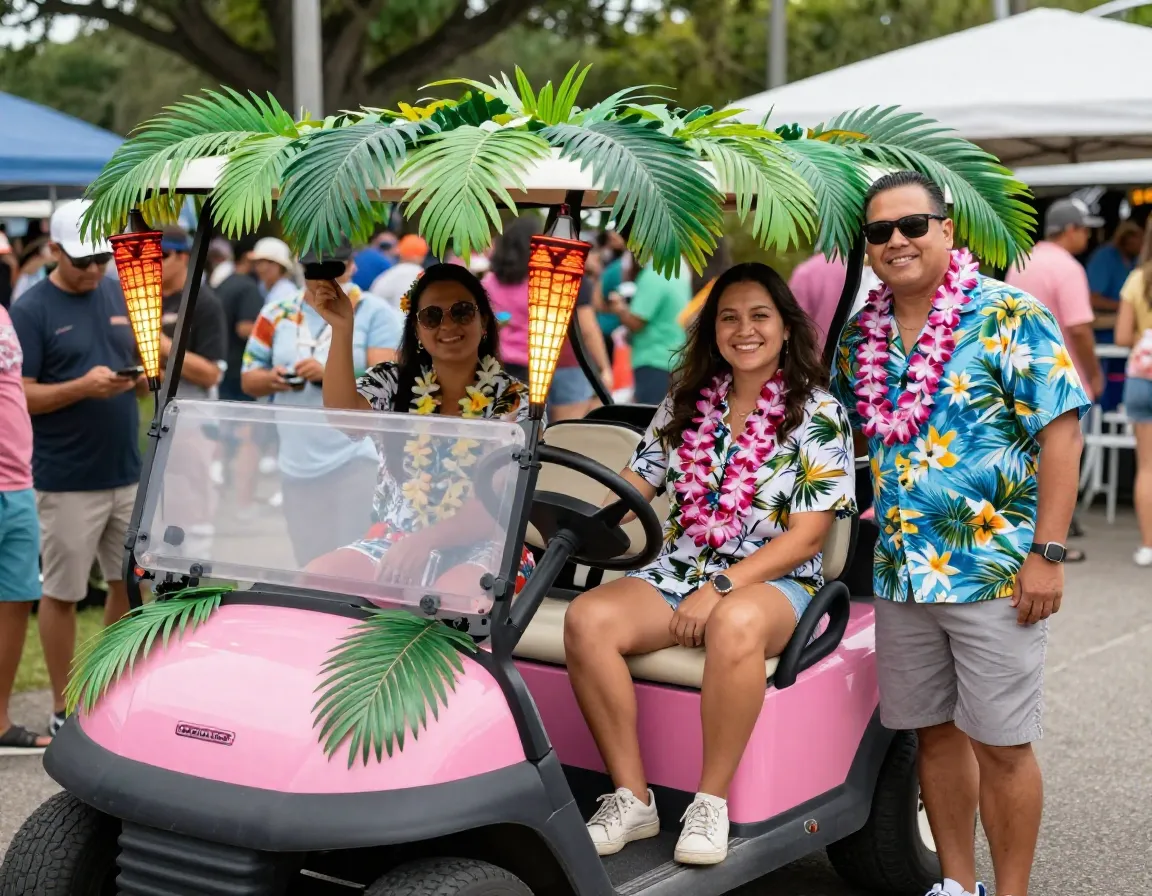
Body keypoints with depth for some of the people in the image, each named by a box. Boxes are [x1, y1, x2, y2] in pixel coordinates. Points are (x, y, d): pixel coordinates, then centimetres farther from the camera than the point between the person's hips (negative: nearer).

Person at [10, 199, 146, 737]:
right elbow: (20, 396, -10)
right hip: (67, 482, -5)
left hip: (129, 474, 5)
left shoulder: (122, 296, 9)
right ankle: (64, 707, 15)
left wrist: (139, 375, -8)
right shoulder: (31, 310, -7)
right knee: (62, 592, 4)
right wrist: (83, 387, -23)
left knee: (131, 583, 11)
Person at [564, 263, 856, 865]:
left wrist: (720, 587, -18)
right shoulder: (685, 403, 14)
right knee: (587, 619, -26)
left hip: (772, 582, -4)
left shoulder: (818, 414, 0)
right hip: (676, 572, 4)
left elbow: (806, 535, -7)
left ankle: (711, 804, -25)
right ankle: (631, 799, -19)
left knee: (735, 624, -41)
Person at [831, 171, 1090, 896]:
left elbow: (1062, 428, -11)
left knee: (999, 744, 1)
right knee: (935, 731, 14)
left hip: (996, 572, -5)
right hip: (901, 574, 5)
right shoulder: (859, 337, 9)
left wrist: (1047, 552, -16)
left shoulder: (1010, 316, -7)